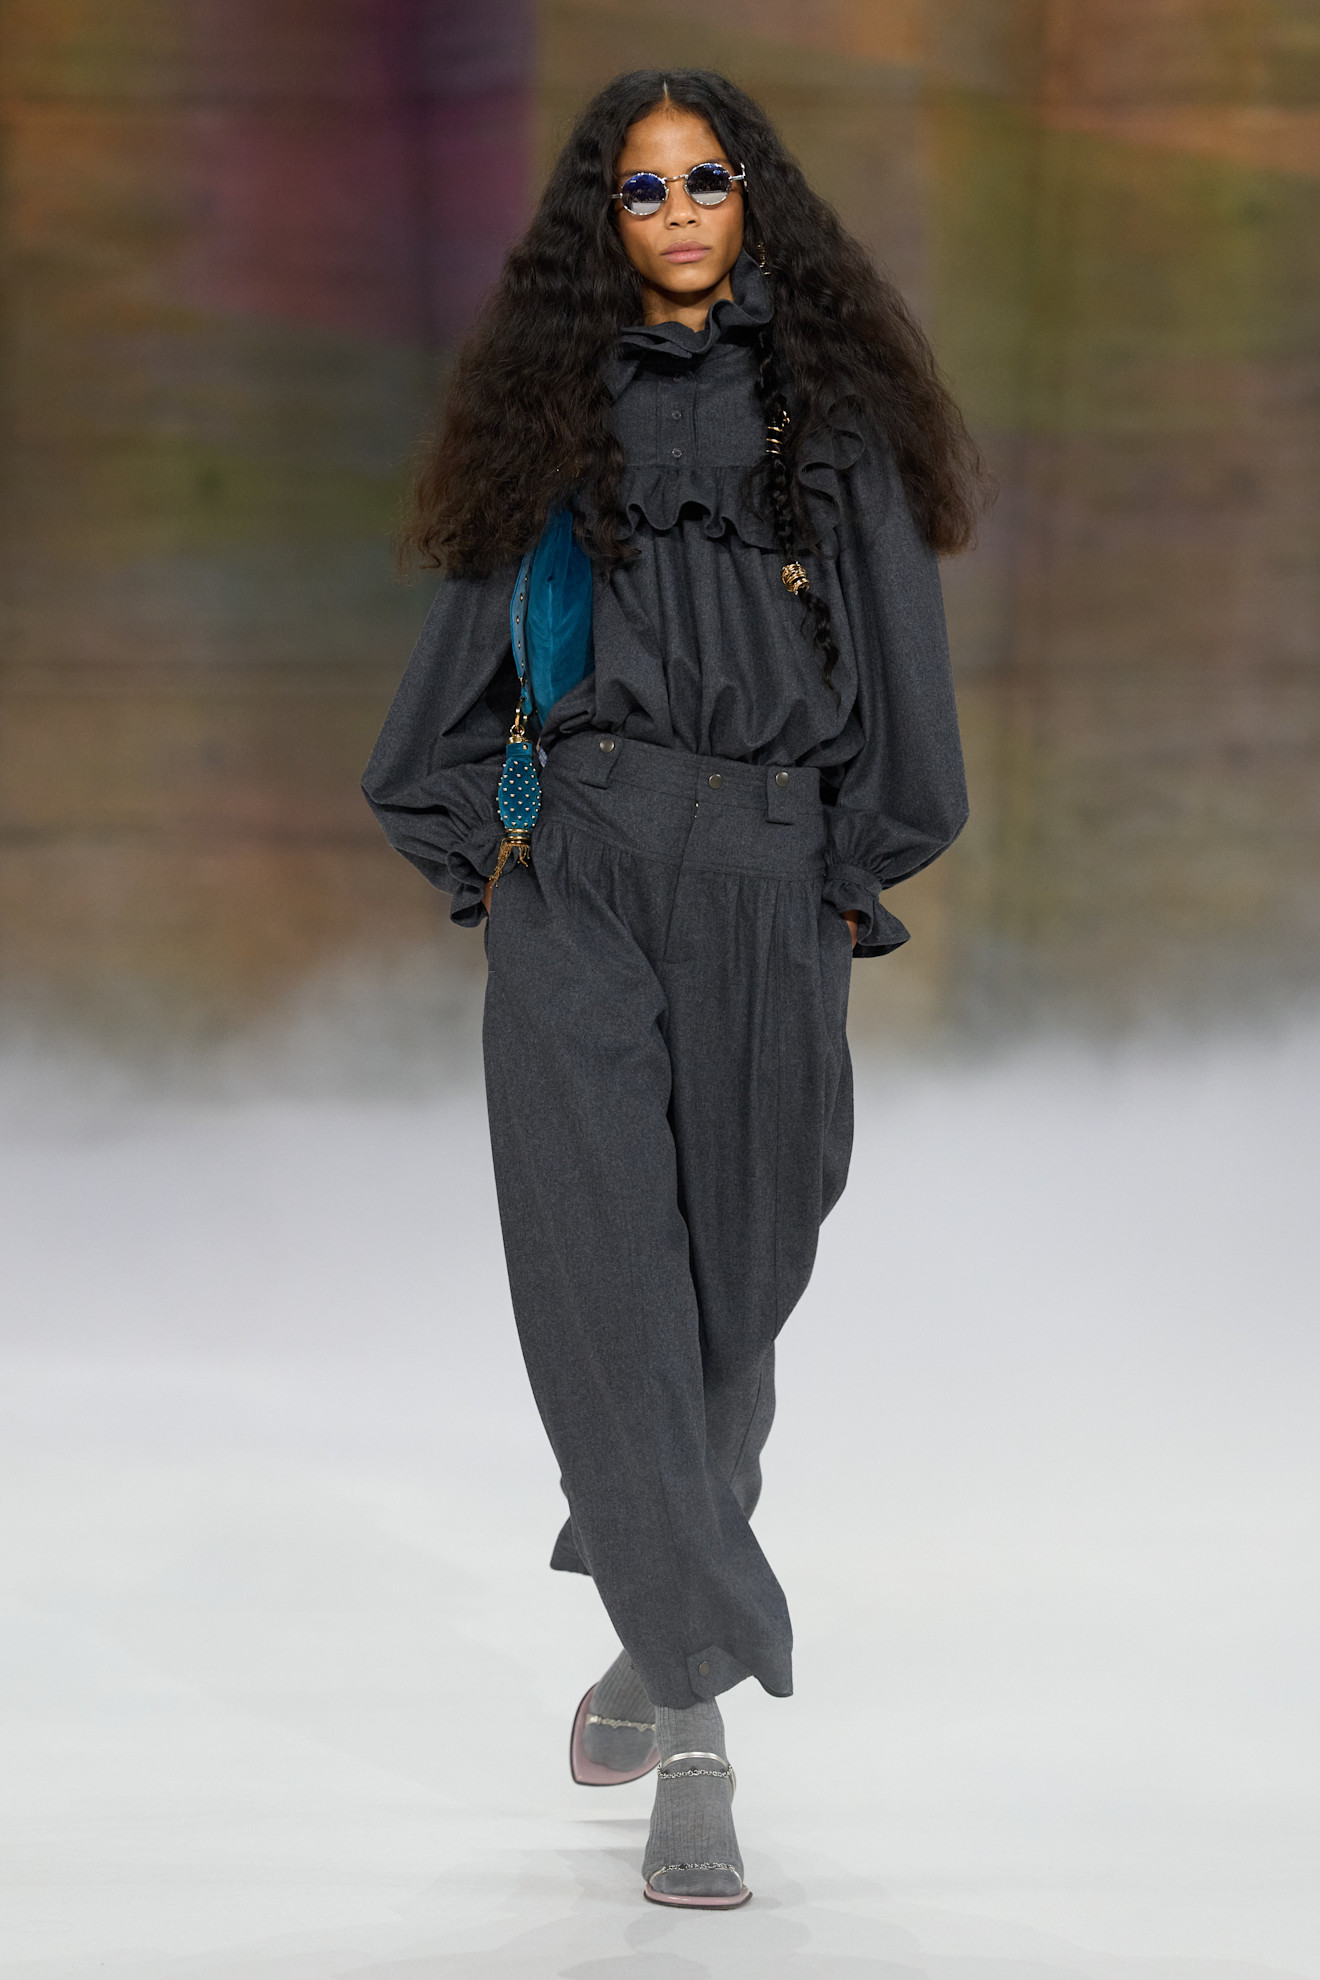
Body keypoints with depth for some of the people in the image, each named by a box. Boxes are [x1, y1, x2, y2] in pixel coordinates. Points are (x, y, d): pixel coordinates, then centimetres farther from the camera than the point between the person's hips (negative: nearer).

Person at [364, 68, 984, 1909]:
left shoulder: (827, 402, 6)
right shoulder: (561, 403, 11)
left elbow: (894, 648, 6)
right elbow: (479, 637, 16)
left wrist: (860, 870, 2)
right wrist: (477, 840, 9)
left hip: (768, 879, 0)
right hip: (580, 872, 0)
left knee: (731, 1274, 6)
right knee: (601, 1264, -12)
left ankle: (656, 1632, 29)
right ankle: (697, 1721, -13)